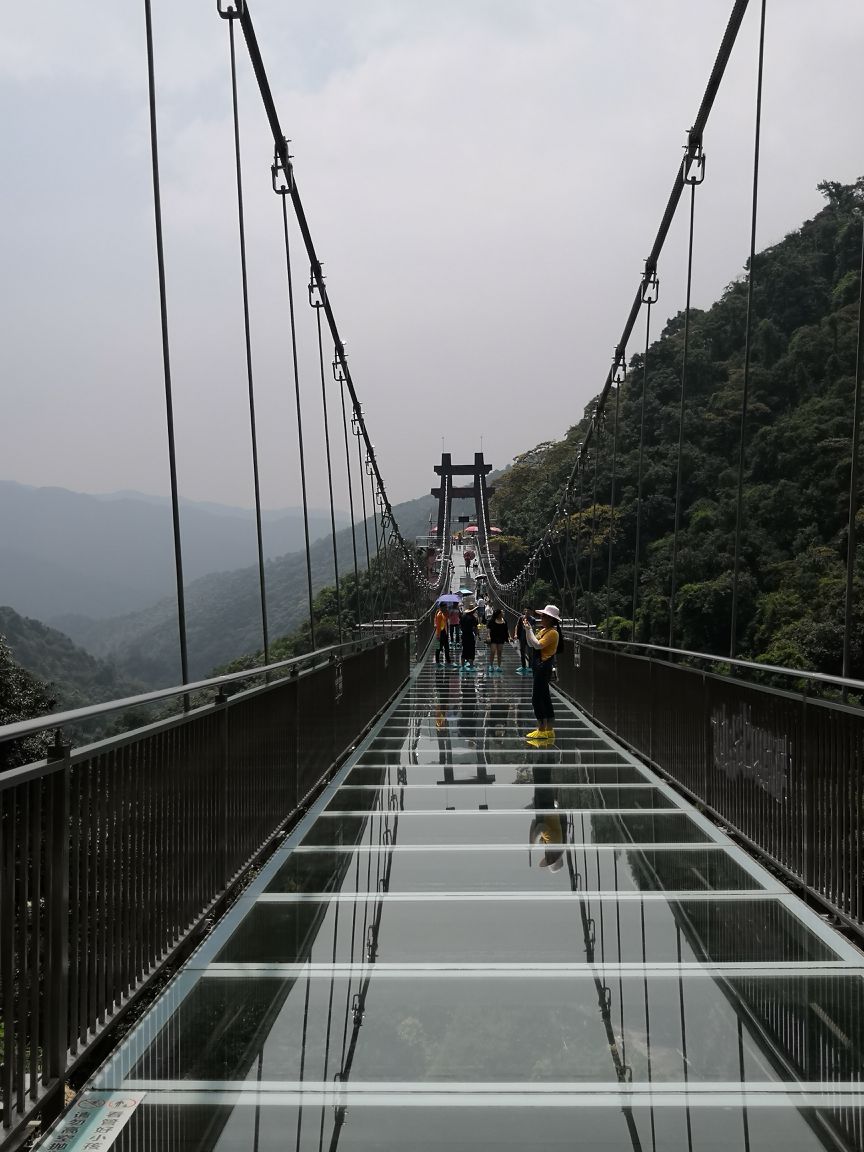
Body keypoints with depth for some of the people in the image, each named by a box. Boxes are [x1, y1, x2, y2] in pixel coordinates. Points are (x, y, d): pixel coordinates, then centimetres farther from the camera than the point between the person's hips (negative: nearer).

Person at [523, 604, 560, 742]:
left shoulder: (552, 632, -15)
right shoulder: (543, 630, 14)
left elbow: (537, 645, -24)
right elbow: (530, 644, 14)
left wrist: (529, 629, -19)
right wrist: (527, 628, 8)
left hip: (544, 668, -10)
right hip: (540, 667, 10)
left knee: (537, 699, -9)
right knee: (545, 699, 13)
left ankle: (542, 730, -5)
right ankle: (549, 730, 18)